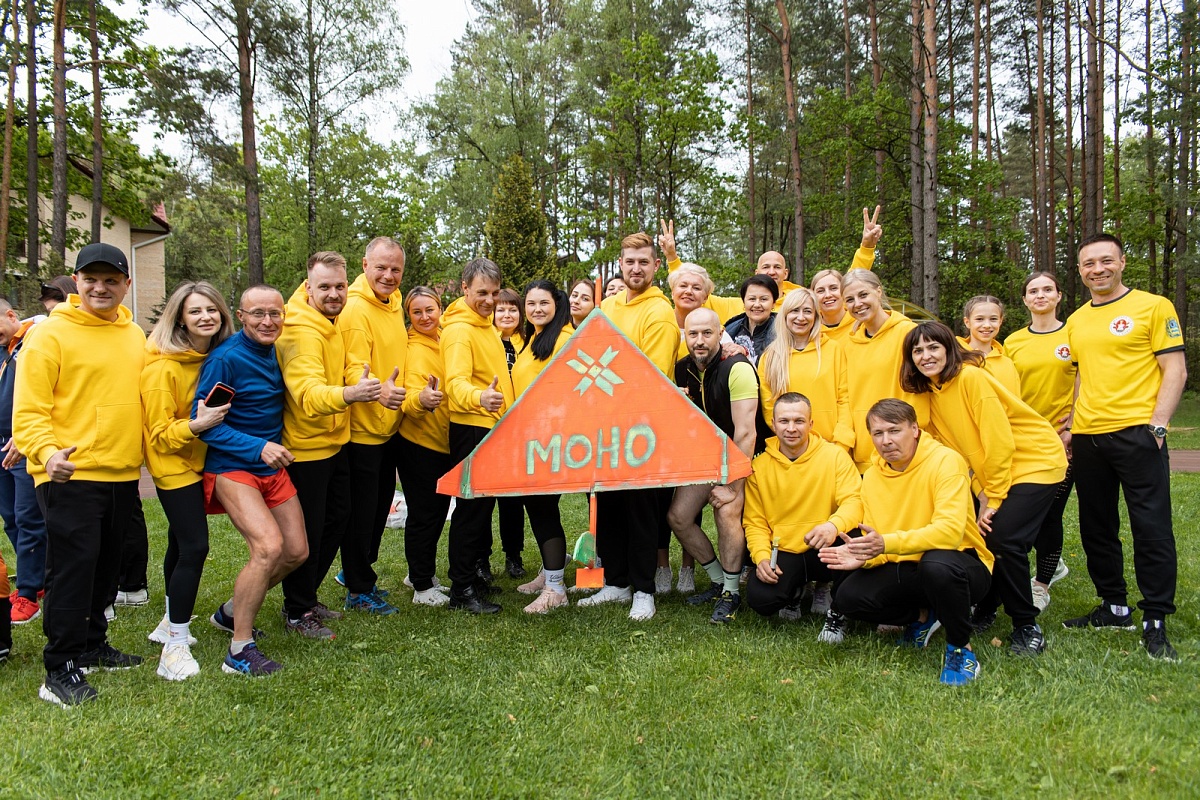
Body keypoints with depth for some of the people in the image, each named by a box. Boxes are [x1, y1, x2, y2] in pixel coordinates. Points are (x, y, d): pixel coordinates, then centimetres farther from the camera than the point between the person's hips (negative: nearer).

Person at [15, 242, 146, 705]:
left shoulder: (135, 337, 11)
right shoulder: (51, 333, -8)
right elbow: (28, 409, -12)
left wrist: (142, 451, 12)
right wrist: (46, 452, -28)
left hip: (122, 474, 6)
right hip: (69, 474, -6)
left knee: (106, 566, 16)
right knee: (72, 567, -6)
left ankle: (91, 645, 31)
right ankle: (61, 669, 4)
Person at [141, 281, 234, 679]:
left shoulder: (217, 358, -1)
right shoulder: (163, 367, -20)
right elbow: (159, 434, -17)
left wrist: (216, 419, -1)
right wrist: (195, 425, -31)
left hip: (200, 462, 7)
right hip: (173, 464, -7)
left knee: (182, 544, 17)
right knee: (194, 547, -14)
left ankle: (172, 622, 33)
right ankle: (175, 647, -7)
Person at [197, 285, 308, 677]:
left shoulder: (275, 352, 6)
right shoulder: (225, 358, -16)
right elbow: (203, 422, -18)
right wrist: (258, 448, -25)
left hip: (273, 465, 8)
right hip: (232, 467, -8)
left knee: (297, 551, 9)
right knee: (269, 547, -23)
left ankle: (232, 611, 31)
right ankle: (239, 651, -10)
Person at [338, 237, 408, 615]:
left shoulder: (393, 303, 9)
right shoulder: (355, 309, -19)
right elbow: (353, 369, -28)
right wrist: (378, 390, -46)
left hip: (389, 425, 9)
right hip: (362, 428, -9)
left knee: (381, 504, 19)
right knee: (361, 510, 1)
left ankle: (356, 571, 36)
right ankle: (359, 590, 15)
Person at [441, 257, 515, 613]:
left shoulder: (486, 326, 14)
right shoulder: (459, 330, -16)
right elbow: (456, 382, -30)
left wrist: (508, 415, 22)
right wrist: (478, 398, -50)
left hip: (493, 428, 9)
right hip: (471, 428, -9)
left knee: (483, 504, 15)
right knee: (472, 506, -6)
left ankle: (473, 574, 26)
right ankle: (462, 590, 0)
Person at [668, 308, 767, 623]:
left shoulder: (737, 368, -23)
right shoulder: (683, 369, -3)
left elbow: (745, 432, -26)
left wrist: (733, 487, -25)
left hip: (742, 455, -7)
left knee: (726, 511, -27)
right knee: (677, 516, -2)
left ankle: (731, 593, -8)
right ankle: (719, 580, 17)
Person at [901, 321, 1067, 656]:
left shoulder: (971, 378, -20)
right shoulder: (929, 392, 2)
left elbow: (1000, 442, -21)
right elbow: (954, 447, 6)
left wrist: (993, 499, -16)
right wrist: (982, 495, -3)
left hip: (1035, 462, -7)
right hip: (989, 474, 7)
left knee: (1004, 539, -19)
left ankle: (1027, 627, -1)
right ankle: (984, 611, 19)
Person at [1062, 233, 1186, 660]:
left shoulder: (1153, 307, -2)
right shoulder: (1076, 321, 14)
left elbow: (1175, 370, -5)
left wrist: (1157, 425, -14)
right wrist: (1070, 426, 12)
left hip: (1137, 432, -6)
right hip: (1088, 437, 6)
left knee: (1151, 526, -3)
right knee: (1096, 528, 11)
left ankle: (1155, 621, 5)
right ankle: (1114, 607, 25)